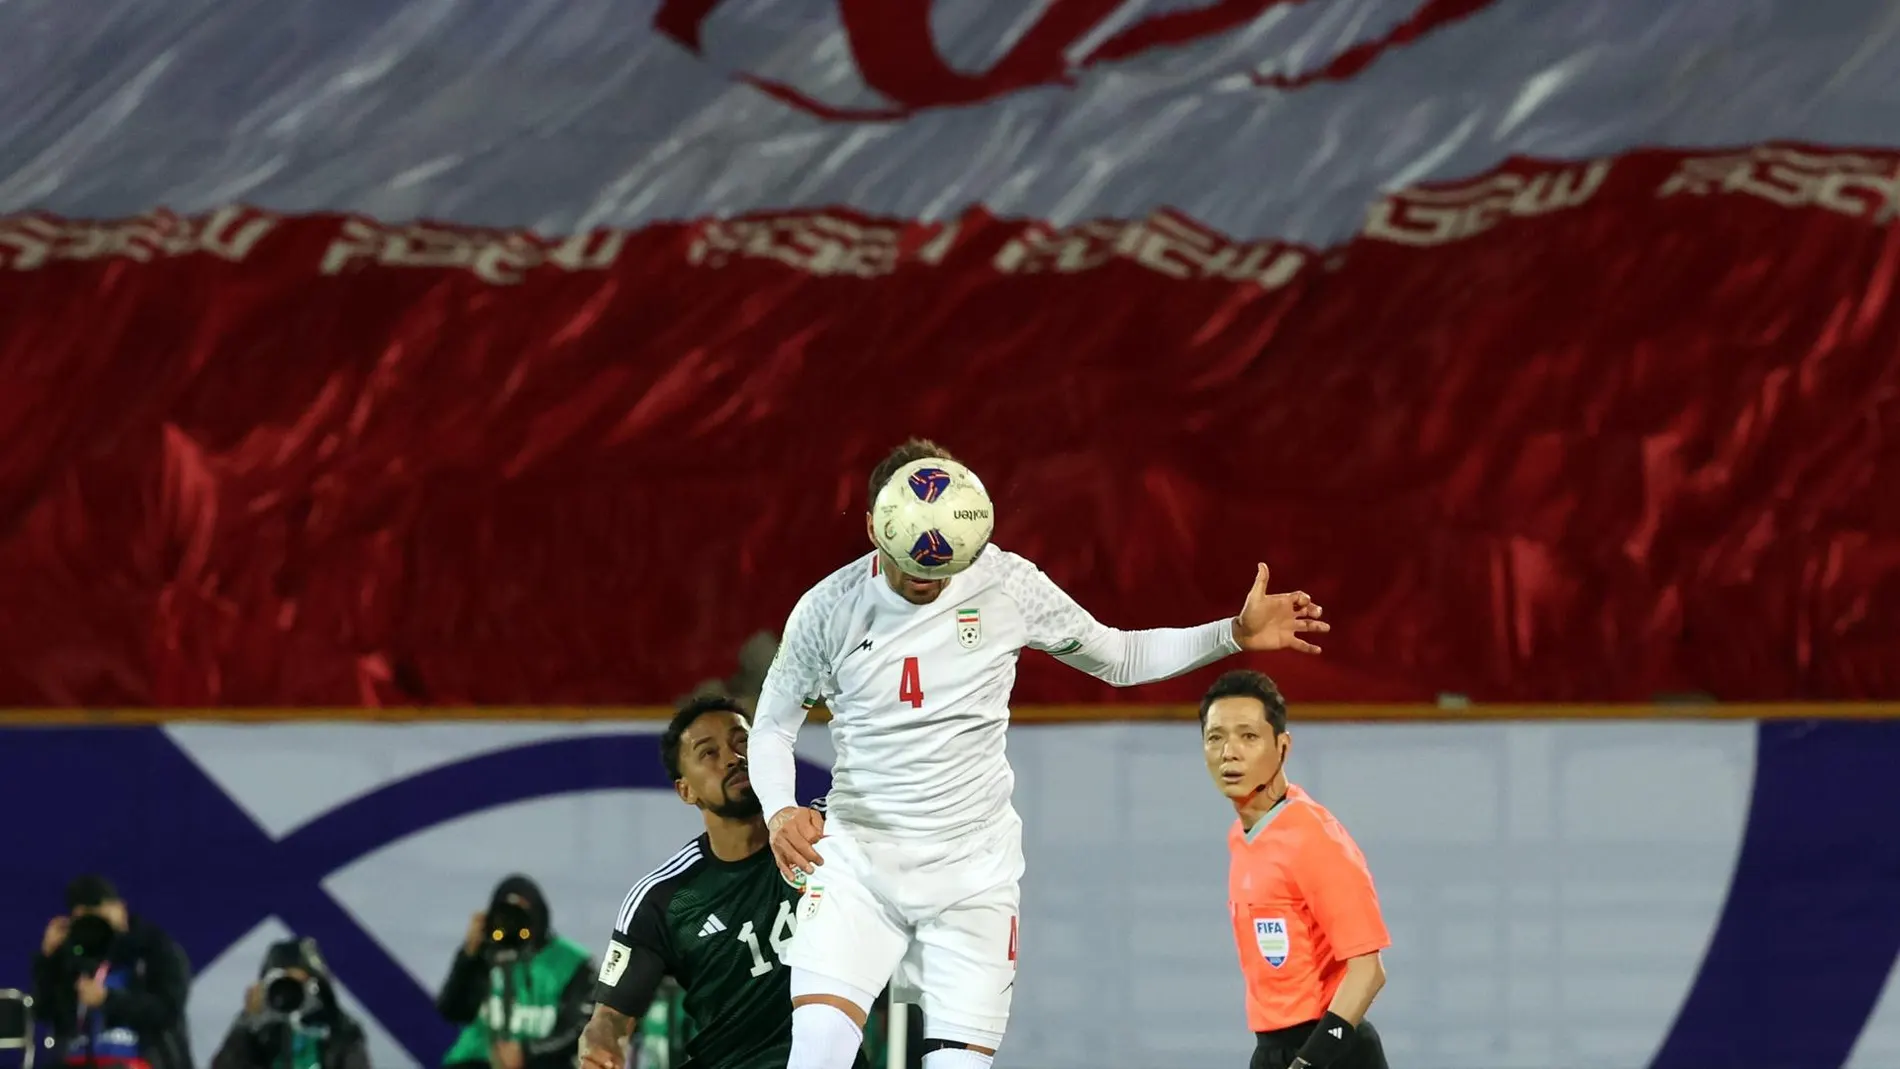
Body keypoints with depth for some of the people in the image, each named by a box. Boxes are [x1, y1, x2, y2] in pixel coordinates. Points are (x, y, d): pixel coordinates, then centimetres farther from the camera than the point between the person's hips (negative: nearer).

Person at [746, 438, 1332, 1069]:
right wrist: (780, 811, -14)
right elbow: (772, 727, 6)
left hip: (972, 871, 1)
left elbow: (1120, 658, 9)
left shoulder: (1006, 584, -5)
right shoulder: (828, 609, -7)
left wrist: (1236, 634, -4)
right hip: (855, 857, -1)